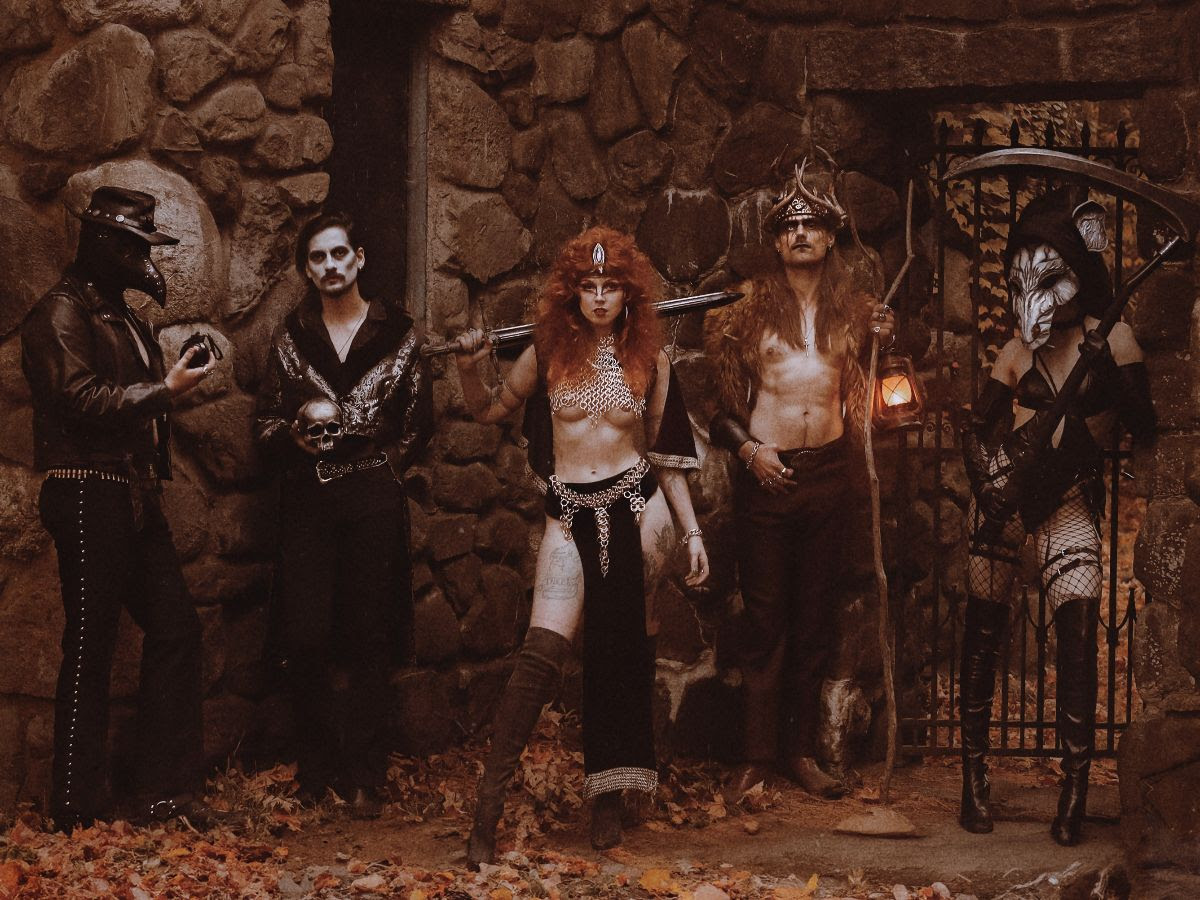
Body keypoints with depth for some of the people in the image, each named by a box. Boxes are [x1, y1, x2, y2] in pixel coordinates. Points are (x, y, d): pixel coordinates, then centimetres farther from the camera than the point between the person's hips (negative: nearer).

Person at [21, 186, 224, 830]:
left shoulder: (122, 317, 22)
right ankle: (78, 811, 0)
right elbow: (83, 400, -18)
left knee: (175, 630, 6)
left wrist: (173, 379, 11)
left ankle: (166, 792, 11)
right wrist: (165, 390, -14)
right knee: (90, 649, -6)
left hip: (136, 498, 9)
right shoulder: (62, 312, -8)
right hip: (88, 495, -9)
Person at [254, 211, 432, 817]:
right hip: (307, 500, 1)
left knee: (370, 639, -1)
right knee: (305, 639, -7)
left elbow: (419, 422, 10)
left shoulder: (397, 334, 5)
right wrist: (293, 437, -8)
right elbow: (266, 421, 11)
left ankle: (362, 777, 5)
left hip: (374, 499, -1)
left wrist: (384, 466, 2)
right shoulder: (291, 337, 9)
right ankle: (317, 767, 9)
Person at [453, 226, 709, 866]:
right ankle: (488, 805, -16)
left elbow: (666, 457, 11)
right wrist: (468, 370, -5)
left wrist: (693, 532, 8)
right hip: (571, 514, -1)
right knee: (545, 648, -15)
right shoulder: (549, 353, 3)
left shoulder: (649, 359, 5)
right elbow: (488, 411, 15)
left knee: (619, 651, 1)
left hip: (634, 507, 1)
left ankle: (608, 797, 14)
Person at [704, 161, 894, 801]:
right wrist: (747, 449, -9)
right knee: (764, 620, -1)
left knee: (816, 617, 6)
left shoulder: (853, 310, 9)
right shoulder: (751, 304, 3)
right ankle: (756, 755, 3)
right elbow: (723, 397, 5)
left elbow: (865, 391, 17)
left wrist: (884, 340, 1)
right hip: (766, 474, -2)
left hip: (830, 472, 2)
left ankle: (802, 750, 13)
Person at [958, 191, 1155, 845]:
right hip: (1004, 491, 1)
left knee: (1078, 632, -13)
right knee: (984, 628, 2)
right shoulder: (1019, 350, -3)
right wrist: (991, 484, -17)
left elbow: (1143, 428, -10)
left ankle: (1075, 793, -15)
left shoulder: (1109, 338, -6)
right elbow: (977, 429, -1)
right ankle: (975, 779, 8)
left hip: (1069, 497, -1)